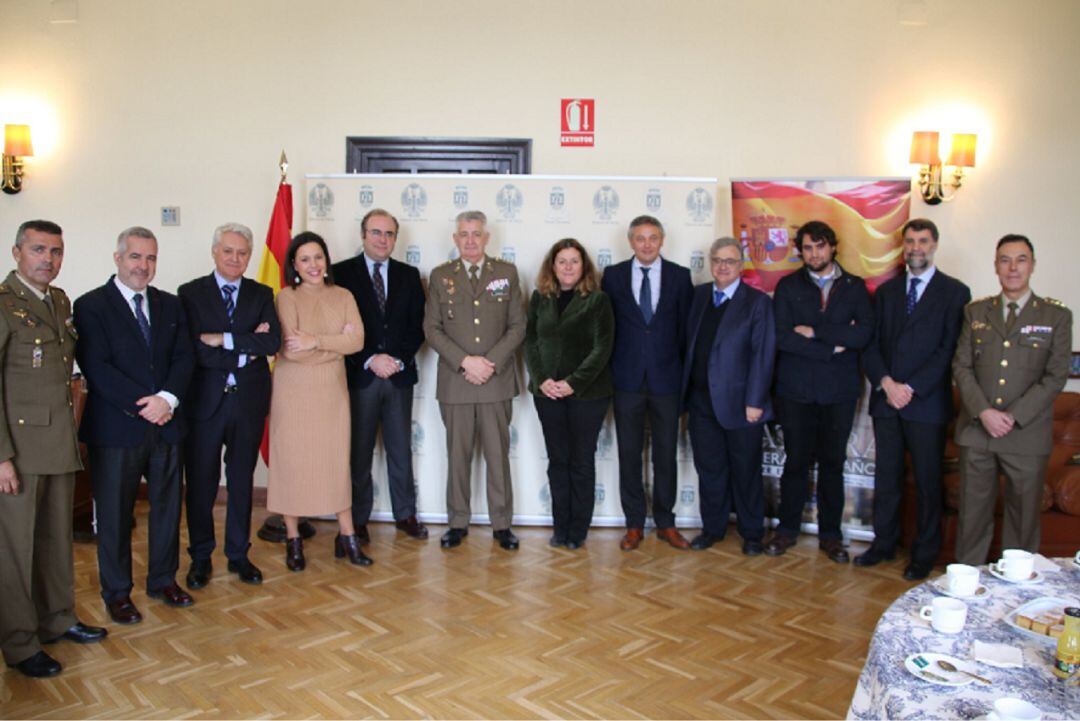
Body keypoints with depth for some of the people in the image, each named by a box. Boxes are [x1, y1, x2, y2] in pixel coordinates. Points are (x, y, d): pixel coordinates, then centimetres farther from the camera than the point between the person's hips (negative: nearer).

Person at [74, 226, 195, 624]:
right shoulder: (91, 306, -4)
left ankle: (163, 579, 29)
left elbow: (184, 357, 3)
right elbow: (96, 367, -13)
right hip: (116, 428, -4)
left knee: (167, 506, 13)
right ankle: (117, 592, 23)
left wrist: (167, 399, -14)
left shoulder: (170, 305, 10)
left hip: (166, 423, 4)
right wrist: (142, 406, -18)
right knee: (114, 514, 7)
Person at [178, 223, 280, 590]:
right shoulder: (190, 293, -1)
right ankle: (200, 557, 24)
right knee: (201, 483, 8)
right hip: (204, 399, -2)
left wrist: (223, 338, -16)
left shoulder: (262, 295, 6)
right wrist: (245, 349, -14)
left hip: (249, 399, 2)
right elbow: (195, 349, -14)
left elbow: (272, 342, -11)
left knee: (242, 480, 12)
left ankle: (238, 554, 25)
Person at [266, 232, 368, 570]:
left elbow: (358, 340, -7)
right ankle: (293, 539, 18)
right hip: (294, 391, -2)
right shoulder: (287, 297, -4)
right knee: (292, 460, 4)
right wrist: (337, 343, -9)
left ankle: (347, 536, 14)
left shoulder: (342, 296, 6)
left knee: (338, 460, 5)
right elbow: (292, 350, -14)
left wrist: (317, 341, -18)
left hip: (332, 390, 3)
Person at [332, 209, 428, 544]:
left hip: (400, 375, 3)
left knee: (401, 450, 11)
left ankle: (405, 514, 22)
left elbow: (417, 326, 7)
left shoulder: (409, 275, 10)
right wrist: (370, 360, -13)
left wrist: (399, 360, -7)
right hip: (359, 376, -2)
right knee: (359, 452, 5)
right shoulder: (342, 273, 0)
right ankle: (357, 519, 17)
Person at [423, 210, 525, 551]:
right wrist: (465, 361, -12)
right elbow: (432, 329, 1)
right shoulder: (440, 276, 6)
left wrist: (490, 362, -10)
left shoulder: (507, 272, 6)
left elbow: (517, 326, 2)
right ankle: (458, 522, 20)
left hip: (497, 380, 0)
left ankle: (501, 524, 17)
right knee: (458, 455, 8)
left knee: (498, 455, 5)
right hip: (455, 381, 0)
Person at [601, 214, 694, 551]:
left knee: (665, 454, 8)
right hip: (627, 379, 0)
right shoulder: (613, 275, 3)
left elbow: (687, 326, 5)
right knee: (629, 454, 6)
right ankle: (634, 524, 18)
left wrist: (685, 370, 0)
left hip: (666, 378, 0)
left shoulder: (680, 276, 3)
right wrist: (609, 370, 0)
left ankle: (665, 523, 22)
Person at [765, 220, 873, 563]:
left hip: (839, 390, 1)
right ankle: (787, 528, 19)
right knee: (795, 461, 5)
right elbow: (781, 336, -9)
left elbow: (863, 334, -9)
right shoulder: (788, 286, 4)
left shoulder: (855, 287, 7)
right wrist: (830, 348, -11)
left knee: (833, 463, 8)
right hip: (796, 389, -1)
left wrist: (814, 331, -11)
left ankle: (830, 534, 20)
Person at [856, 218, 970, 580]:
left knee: (928, 483, 6)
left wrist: (911, 387, -14)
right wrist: (885, 382, -9)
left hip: (927, 402, -3)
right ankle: (884, 543, 24)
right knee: (886, 479, 10)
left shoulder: (954, 292, -1)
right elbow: (870, 344, 7)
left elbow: (949, 349, -8)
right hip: (887, 400, 4)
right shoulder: (886, 291, 12)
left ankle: (924, 555, 18)